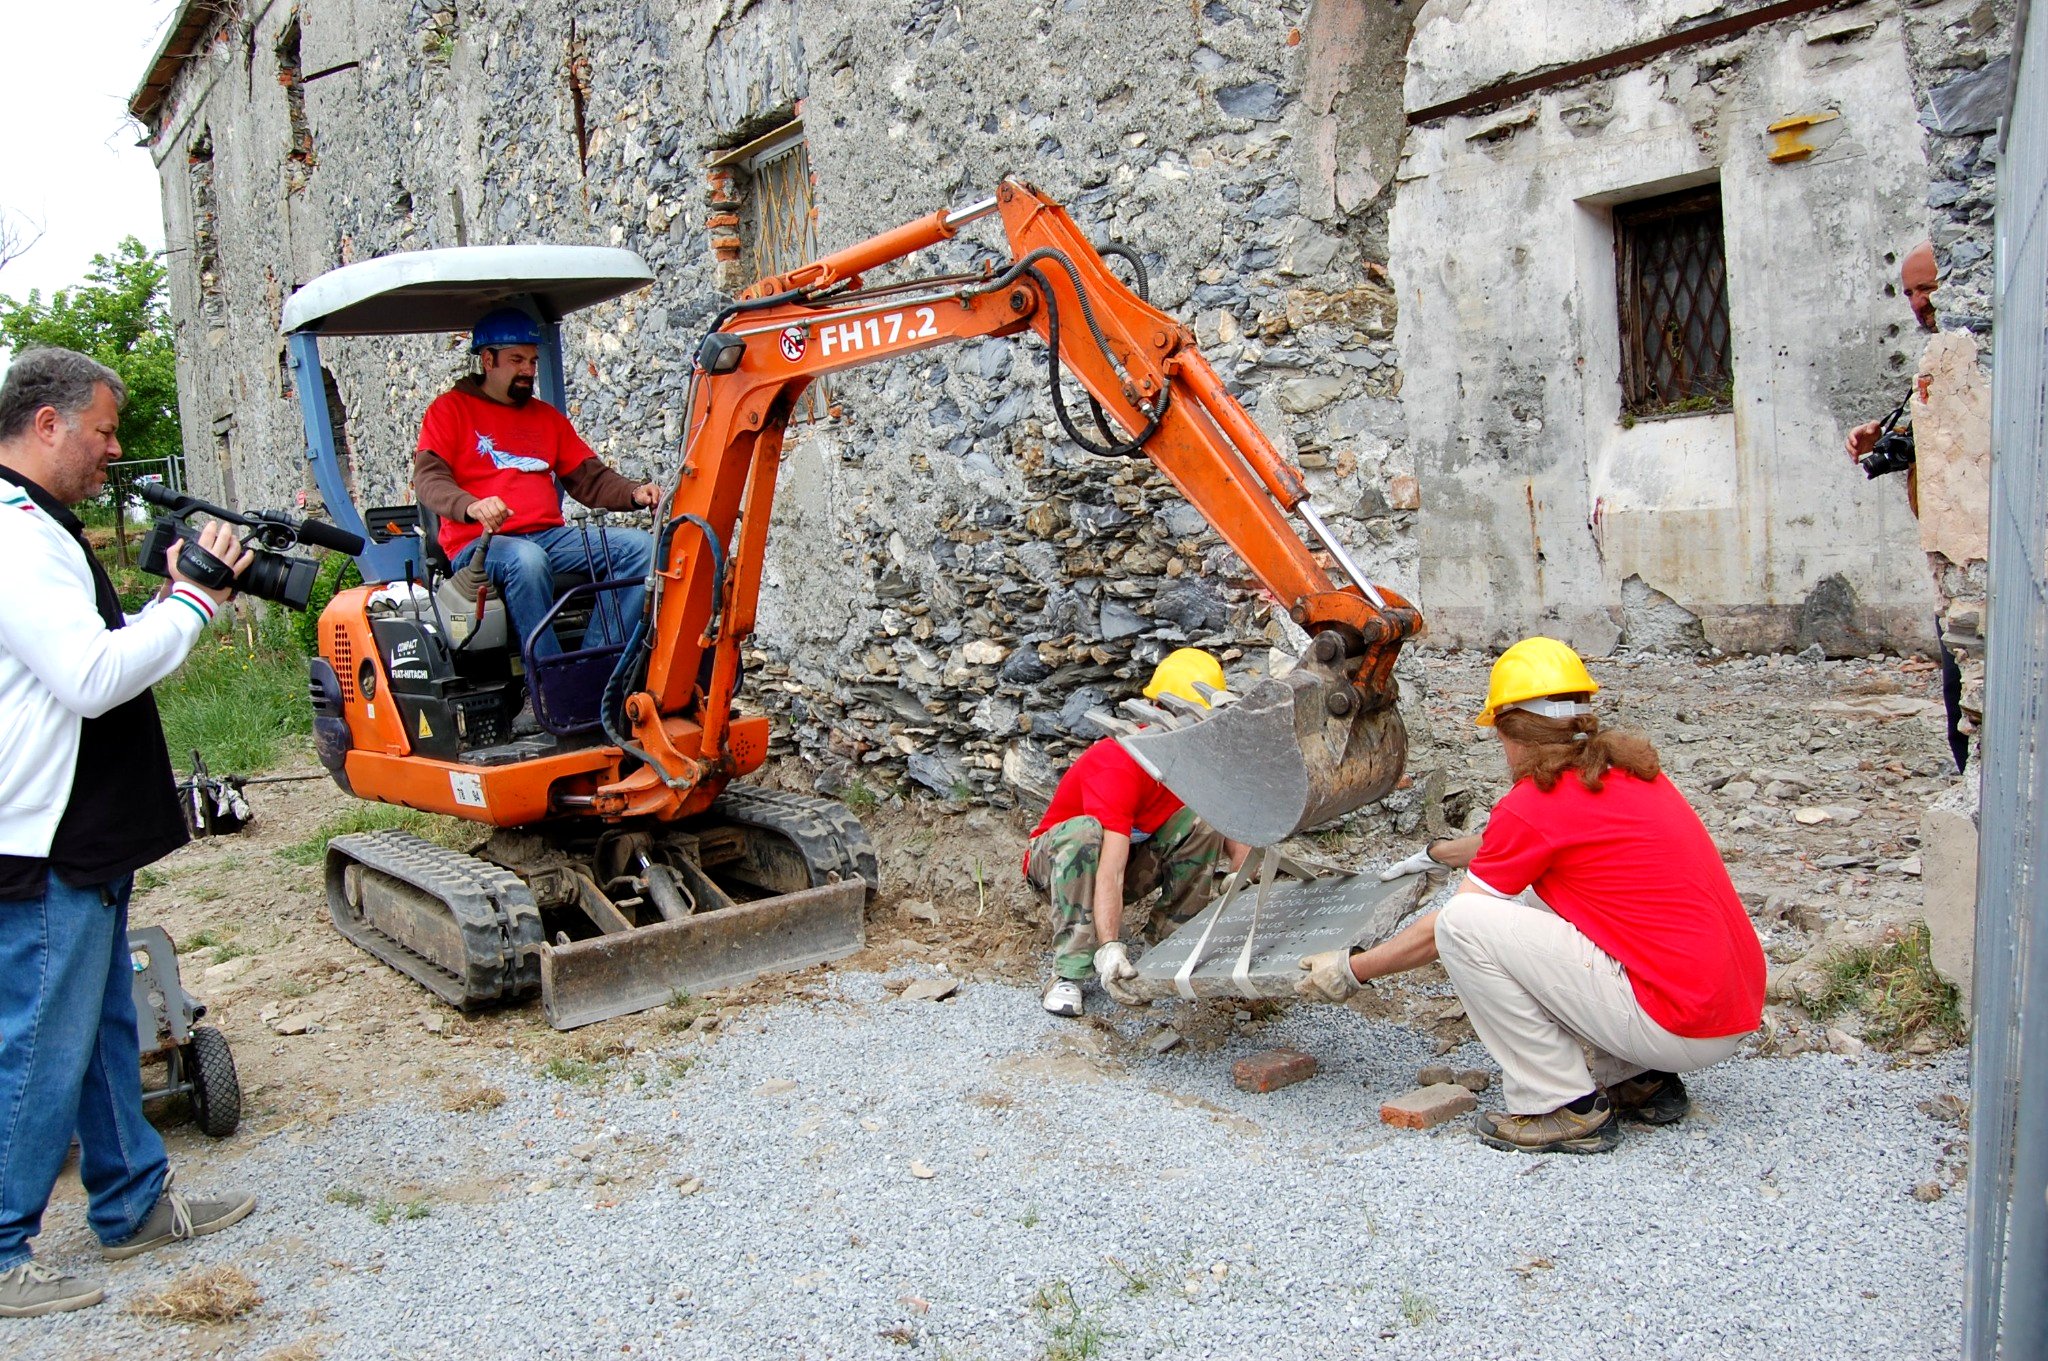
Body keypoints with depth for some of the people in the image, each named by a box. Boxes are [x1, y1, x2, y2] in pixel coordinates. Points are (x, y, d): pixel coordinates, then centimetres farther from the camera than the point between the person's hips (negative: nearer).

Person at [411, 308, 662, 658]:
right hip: (478, 544, -5)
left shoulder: (548, 417, 24)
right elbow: (428, 479, -6)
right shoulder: (451, 409, 8)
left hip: (549, 537, 5)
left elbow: (590, 479, 19)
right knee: (527, 560, -40)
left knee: (639, 546, -18)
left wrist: (633, 493, -4)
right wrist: (471, 506, -28)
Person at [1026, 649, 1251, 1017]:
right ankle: (1070, 971, -33)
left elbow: (1235, 841, -11)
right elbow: (1110, 873, -44)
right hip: (1056, 857, -5)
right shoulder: (1118, 766, -35)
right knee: (1085, 832, -39)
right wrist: (1110, 948, -54)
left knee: (1202, 822, -20)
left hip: (1134, 854, 5)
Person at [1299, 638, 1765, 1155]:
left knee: (1466, 921, -11)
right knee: (1537, 912, 25)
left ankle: (1567, 1110, -3)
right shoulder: (1626, 768, 11)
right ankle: (1640, 1082, 18)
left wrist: (1351, 970, 11)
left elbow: (1440, 932, -3)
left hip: (1680, 1028, -9)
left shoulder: (1536, 805, -13)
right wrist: (1441, 851, 46)